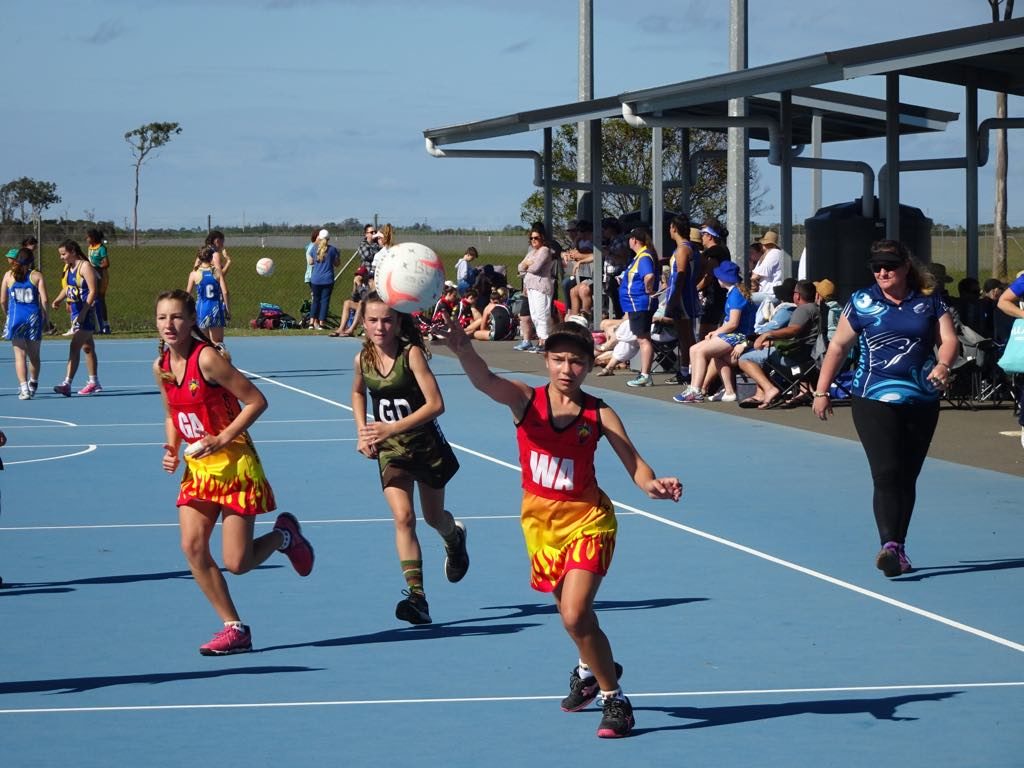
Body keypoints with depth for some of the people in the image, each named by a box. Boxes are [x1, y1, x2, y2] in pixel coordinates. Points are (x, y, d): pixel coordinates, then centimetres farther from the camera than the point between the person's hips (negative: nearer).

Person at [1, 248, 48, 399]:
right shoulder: (37, 275, -1)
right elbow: (44, 300, -7)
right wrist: (45, 318, 4)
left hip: (15, 318, 0)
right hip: (34, 317, 1)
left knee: (20, 355, 0)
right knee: (34, 355, 16)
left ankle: (24, 388, -13)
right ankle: (33, 385, 31)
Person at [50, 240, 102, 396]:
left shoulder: (85, 266, -14)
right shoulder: (68, 267, 12)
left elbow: (93, 291, -18)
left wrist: (83, 312, -23)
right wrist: (58, 300, 3)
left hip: (86, 312, -9)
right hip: (76, 312, 9)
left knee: (74, 347, -15)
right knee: (87, 348, 16)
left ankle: (67, 384, -19)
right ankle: (94, 383, 24)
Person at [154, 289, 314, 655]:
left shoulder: (207, 358, -19)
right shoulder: (161, 366, 3)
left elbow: (256, 401, -16)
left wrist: (223, 439, -21)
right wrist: (172, 450, 1)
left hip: (234, 464, -7)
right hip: (197, 468, 7)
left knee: (237, 563, -8)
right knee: (192, 546, -8)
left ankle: (284, 535, 25)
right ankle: (234, 628, 4)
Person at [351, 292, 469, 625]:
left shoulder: (411, 354, -19)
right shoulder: (362, 360, -4)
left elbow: (436, 404, -26)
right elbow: (358, 393, 19)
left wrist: (391, 428, -32)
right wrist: (363, 432, 5)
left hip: (425, 445, -2)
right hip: (390, 451, 2)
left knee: (434, 517, 16)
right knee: (403, 517, -17)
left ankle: (455, 539, 54)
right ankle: (416, 595, -20)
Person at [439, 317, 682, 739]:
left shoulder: (598, 414, -9)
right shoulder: (526, 399, -9)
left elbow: (635, 464, -12)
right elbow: (486, 381, -30)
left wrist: (652, 484, -36)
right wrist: (463, 350, -51)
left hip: (587, 520, -3)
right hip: (540, 521, 3)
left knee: (575, 615, -18)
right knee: (571, 612, 20)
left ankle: (615, 699, -1)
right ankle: (592, 669, 52)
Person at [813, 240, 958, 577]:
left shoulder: (929, 301, 5)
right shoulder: (862, 303, 2)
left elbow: (948, 339, -1)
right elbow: (838, 347, 7)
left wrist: (942, 365, -23)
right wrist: (821, 391, 5)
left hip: (922, 401, 3)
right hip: (874, 400, -3)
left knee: (907, 477, 10)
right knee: (886, 474, -17)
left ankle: (897, 549, 20)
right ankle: (889, 547, -26)